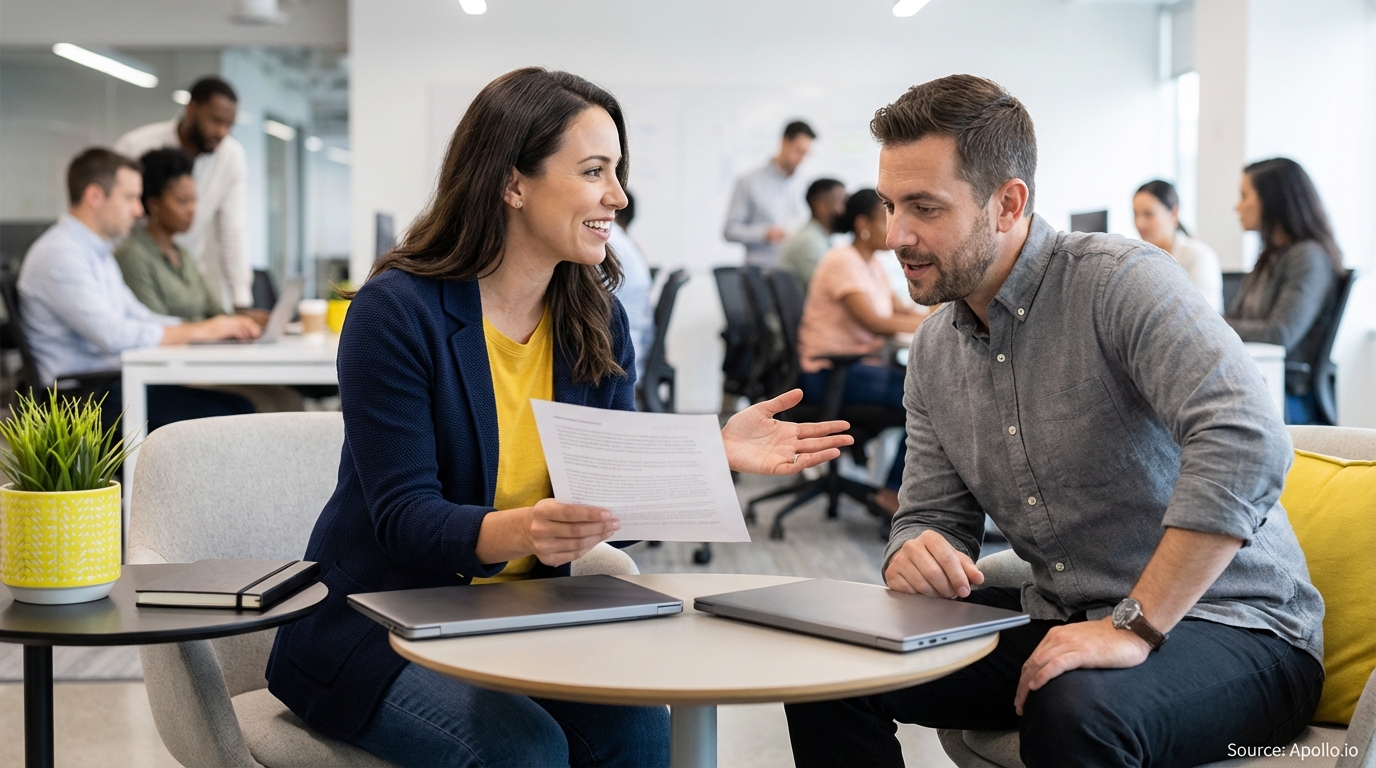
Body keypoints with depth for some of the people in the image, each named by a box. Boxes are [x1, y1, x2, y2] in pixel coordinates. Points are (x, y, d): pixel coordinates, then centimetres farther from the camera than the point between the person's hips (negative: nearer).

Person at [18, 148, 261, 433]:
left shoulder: (97, 253, 20)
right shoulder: (58, 254, -13)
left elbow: (138, 316, 22)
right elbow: (112, 335, -22)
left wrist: (220, 327, 7)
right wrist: (199, 332, -15)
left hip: (114, 382, 10)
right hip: (85, 396, -10)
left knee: (240, 407, -6)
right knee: (221, 418, -22)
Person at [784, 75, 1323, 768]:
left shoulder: (1122, 282, -17)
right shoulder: (933, 350, 6)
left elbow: (1247, 444, -31)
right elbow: (933, 514, 11)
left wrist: (1135, 626, -32)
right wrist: (915, 554, -15)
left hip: (1228, 625, -6)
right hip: (1060, 618, 7)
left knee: (1075, 710, -38)